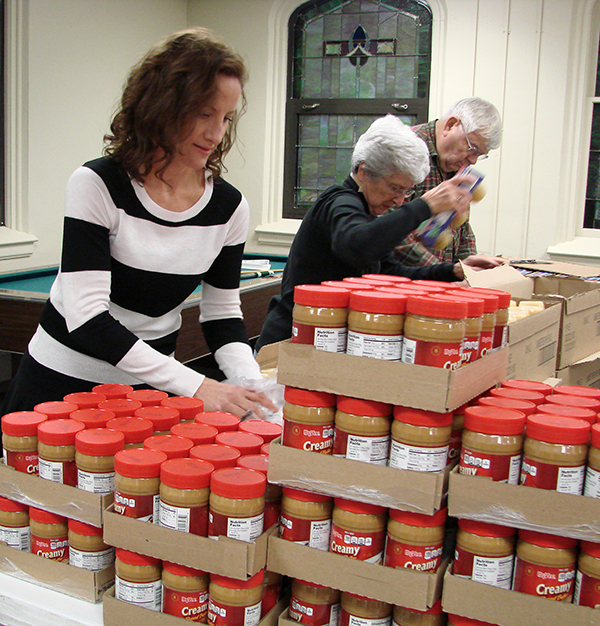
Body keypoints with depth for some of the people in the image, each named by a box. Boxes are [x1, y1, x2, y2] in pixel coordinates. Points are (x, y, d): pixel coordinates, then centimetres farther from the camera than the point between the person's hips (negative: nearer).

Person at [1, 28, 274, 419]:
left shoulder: (229, 207, -6)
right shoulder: (97, 185, -19)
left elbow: (222, 314, 2)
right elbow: (87, 319, -26)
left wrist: (253, 386, -18)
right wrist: (195, 385, -33)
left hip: (152, 386, 3)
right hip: (63, 381, -3)